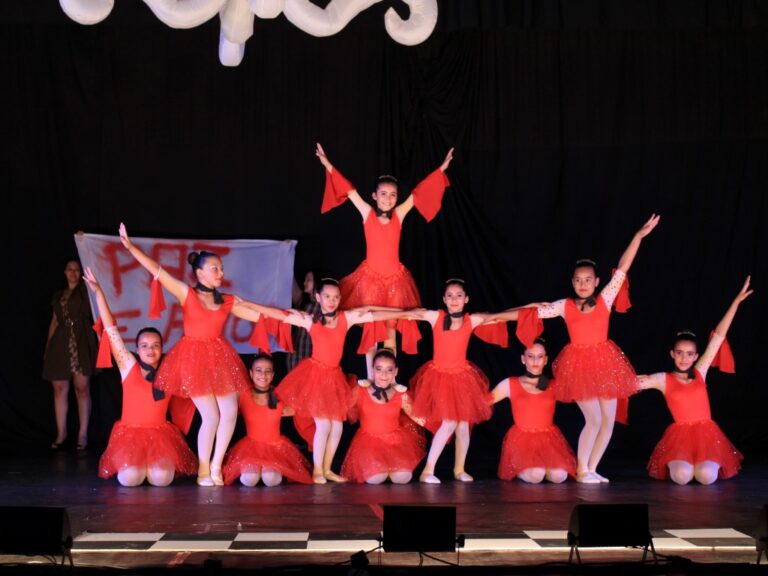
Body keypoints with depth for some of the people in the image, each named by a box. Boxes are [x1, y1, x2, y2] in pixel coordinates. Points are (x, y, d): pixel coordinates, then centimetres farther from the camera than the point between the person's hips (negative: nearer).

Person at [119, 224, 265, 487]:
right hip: (194, 358, -4)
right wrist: (130, 246, -16)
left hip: (220, 357, 4)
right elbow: (157, 271, -9)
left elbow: (260, 315, 12)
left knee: (230, 413, -1)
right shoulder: (187, 294, -3)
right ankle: (203, 470, 10)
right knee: (211, 416, -7)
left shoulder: (228, 301, 8)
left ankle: (216, 467, 14)